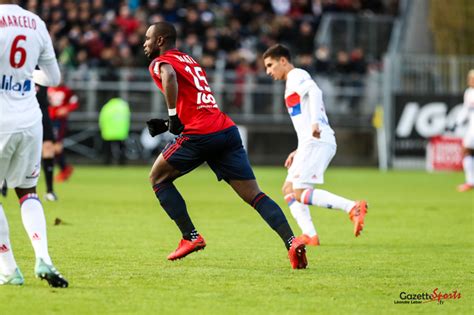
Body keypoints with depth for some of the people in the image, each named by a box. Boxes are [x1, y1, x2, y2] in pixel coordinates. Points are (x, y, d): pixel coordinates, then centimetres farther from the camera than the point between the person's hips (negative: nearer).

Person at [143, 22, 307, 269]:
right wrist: (168, 125, 25)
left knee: (158, 178, 14)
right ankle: (291, 241, -19)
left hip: (201, 134, -7)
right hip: (227, 129, 7)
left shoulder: (160, 62, 5)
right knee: (254, 194, 0)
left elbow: (169, 76, -22)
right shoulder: (190, 61, 30)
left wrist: (173, 116, -14)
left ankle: (190, 237, 7)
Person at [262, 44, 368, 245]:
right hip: (315, 143, 10)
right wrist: (298, 151, 29)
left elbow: (314, 91, -22)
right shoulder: (293, 83, 29)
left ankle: (353, 208, -27)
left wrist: (314, 122, -37)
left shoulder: (297, 76, 0)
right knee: (288, 189, 11)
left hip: (316, 143, -10)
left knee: (300, 194, -16)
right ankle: (310, 236, -1)